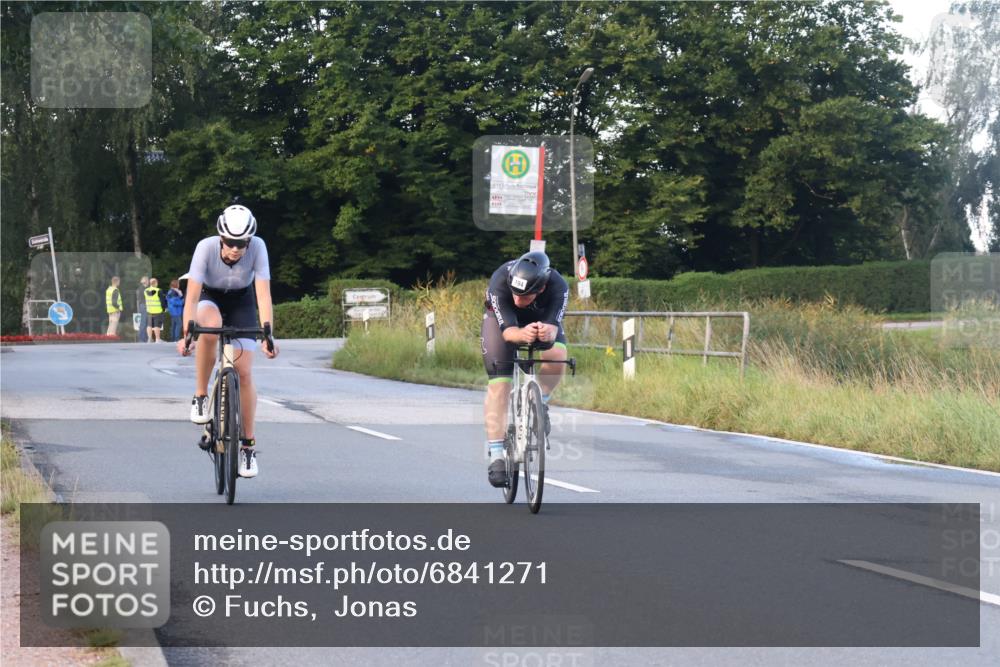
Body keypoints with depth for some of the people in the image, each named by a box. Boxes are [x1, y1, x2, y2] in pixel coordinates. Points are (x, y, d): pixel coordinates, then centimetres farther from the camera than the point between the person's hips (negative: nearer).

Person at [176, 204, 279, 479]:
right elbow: (192, 295, -33)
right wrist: (186, 334, -45)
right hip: (210, 299, -1)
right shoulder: (206, 247, -32)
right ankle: (200, 396, -20)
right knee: (209, 329, -38)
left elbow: (263, 294, -31)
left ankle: (247, 444, 3)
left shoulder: (257, 247, -30)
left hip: (242, 304, 1)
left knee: (244, 372, -9)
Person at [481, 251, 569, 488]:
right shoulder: (499, 283, -40)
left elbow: (553, 324, -43)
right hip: (502, 318, -1)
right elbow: (507, 330, -43)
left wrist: (548, 332, -67)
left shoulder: (558, 287, -37)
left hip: (543, 317, 1)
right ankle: (496, 457, -10)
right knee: (499, 383, -14)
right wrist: (522, 335, -65)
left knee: (557, 356, -29)